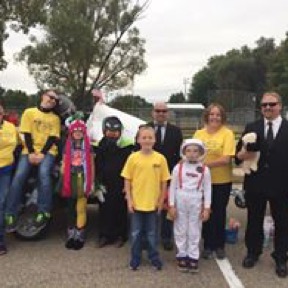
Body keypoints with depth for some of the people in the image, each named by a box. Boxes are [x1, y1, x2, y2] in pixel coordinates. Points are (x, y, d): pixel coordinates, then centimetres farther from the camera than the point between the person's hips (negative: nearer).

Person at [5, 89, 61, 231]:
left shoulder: (55, 118, 12)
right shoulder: (29, 112, 10)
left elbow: (53, 138, 1)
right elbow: (26, 134, 1)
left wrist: (42, 153, -13)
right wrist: (31, 153, -11)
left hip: (47, 151, 0)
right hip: (29, 151, 1)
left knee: (44, 173, -29)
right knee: (19, 176, -19)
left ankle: (43, 212, -23)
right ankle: (10, 214, -11)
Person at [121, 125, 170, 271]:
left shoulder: (160, 158, -5)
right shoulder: (133, 157, -6)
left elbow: (164, 182, 1)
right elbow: (127, 180, -1)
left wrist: (161, 200, 0)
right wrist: (129, 200, -4)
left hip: (153, 203, 0)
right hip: (136, 203, 0)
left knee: (152, 234, 13)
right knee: (136, 233, 12)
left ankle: (154, 258, 29)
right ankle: (135, 259, 27)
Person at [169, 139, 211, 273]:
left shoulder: (204, 169, -3)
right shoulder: (178, 167, -2)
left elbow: (207, 189, -1)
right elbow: (173, 187, 0)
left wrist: (207, 208, -5)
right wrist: (172, 205, -3)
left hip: (196, 203, 0)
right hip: (180, 202, 1)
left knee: (194, 231, 7)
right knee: (180, 230, 8)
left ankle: (193, 257, 18)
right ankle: (182, 256, 21)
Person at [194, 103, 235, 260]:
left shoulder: (227, 133, -10)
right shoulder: (199, 133, 2)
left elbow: (226, 159, -18)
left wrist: (205, 164, -21)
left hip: (222, 181, -2)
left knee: (219, 213, 10)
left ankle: (219, 245, 27)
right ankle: (208, 245, 26)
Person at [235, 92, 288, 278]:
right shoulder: (251, 128, 3)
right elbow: (238, 154, 0)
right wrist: (243, 155, -22)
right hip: (255, 183, 1)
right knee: (254, 220, 14)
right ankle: (253, 253, 32)